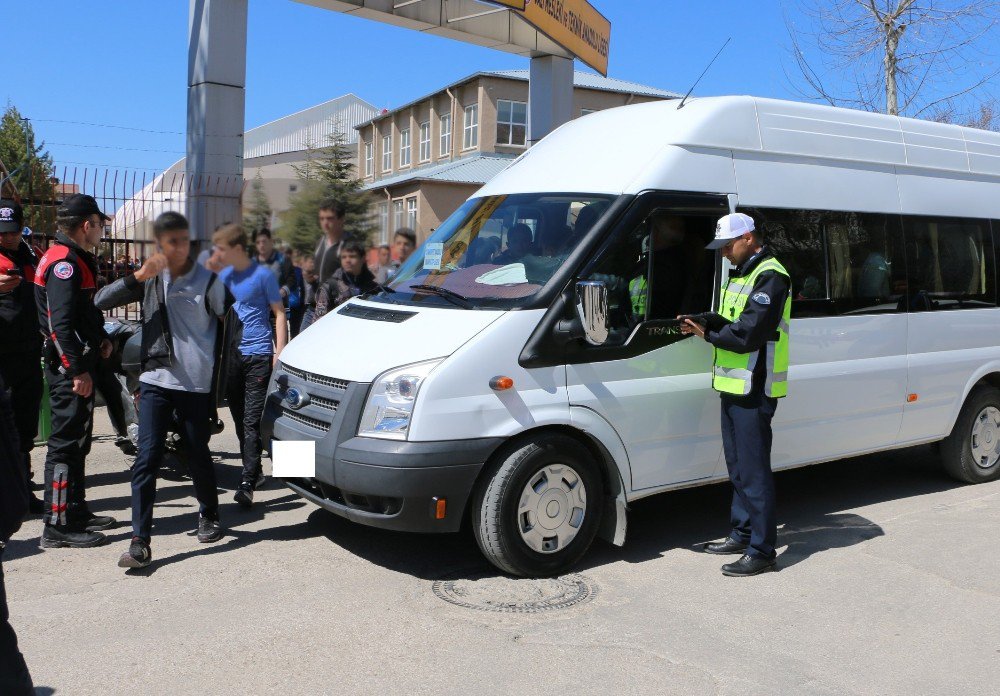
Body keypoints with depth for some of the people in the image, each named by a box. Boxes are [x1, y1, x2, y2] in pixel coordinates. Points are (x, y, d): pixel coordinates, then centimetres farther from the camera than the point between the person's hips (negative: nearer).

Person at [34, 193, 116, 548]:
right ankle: (58, 526, -1)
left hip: (79, 362, 11)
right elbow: (61, 323, -24)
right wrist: (77, 371, -25)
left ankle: (76, 511, 28)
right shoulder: (64, 261, -17)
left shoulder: (78, 259, 17)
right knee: (66, 443, -6)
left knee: (77, 441, 17)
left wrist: (100, 337, 12)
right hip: (69, 367, -11)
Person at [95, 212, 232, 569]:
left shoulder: (207, 280, -2)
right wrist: (138, 276, -13)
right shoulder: (149, 279, 7)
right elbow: (100, 301, -1)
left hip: (196, 385, -2)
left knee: (199, 456, 11)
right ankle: (140, 542, -4)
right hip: (155, 382, 2)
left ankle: (209, 516, 36)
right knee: (146, 461, -6)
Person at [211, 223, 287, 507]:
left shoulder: (263, 275, -4)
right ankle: (253, 470, 26)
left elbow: (279, 313, -2)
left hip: (258, 355, -6)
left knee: (252, 421, -10)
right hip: (231, 355, 7)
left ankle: (248, 483, -12)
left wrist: (280, 351, -10)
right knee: (239, 419, 12)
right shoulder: (224, 275, 13)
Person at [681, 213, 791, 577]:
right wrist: (705, 323, -1)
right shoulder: (742, 274, 19)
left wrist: (708, 332, -9)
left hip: (754, 390, -10)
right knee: (738, 466, 17)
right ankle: (742, 535, 29)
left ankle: (761, 550, 3)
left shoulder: (770, 276, -14)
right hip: (734, 386, 10)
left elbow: (748, 333, -22)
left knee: (754, 471, -5)